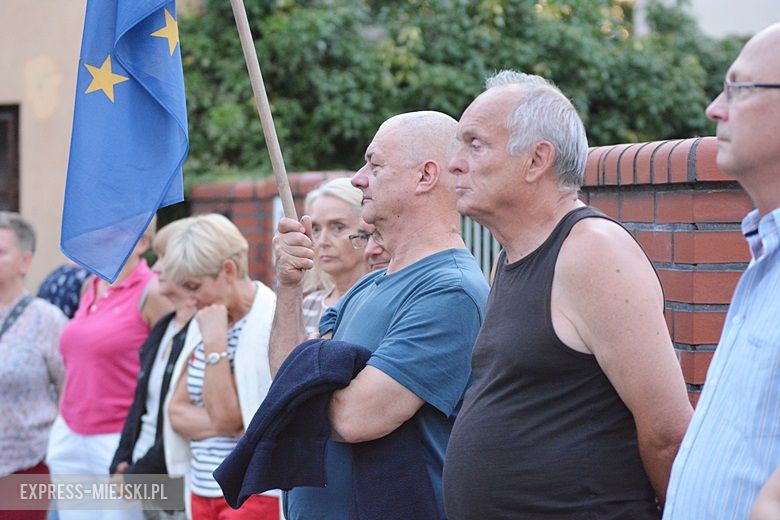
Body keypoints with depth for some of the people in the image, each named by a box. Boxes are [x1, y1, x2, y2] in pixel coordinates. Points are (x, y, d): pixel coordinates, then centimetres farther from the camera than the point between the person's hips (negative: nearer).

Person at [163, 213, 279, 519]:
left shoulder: (273, 322, -13)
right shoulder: (204, 324, 13)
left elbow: (225, 414, -15)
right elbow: (176, 411, 9)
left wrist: (215, 342, -15)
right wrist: (227, 424, -9)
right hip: (204, 491, 8)